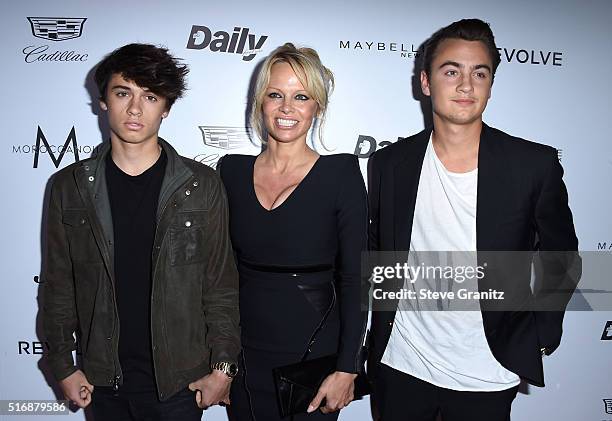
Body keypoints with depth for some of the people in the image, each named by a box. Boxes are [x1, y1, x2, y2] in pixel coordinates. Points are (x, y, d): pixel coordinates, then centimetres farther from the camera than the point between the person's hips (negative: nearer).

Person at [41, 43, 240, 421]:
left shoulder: (202, 185, -6)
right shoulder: (69, 187, 0)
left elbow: (222, 286, -4)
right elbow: (59, 286, 5)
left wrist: (222, 368, -5)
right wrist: (63, 366, 4)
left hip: (178, 379, -2)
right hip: (102, 379, 2)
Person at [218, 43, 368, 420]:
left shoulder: (341, 173, -10)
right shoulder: (232, 170, 0)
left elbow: (354, 279, -9)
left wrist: (347, 369, -11)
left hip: (314, 356, -3)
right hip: (244, 357, 3)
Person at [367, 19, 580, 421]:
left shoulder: (536, 165, -10)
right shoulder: (389, 163, -5)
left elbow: (562, 259, 2)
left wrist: (540, 335, -3)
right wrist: (383, 320, 5)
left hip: (487, 374, -1)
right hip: (401, 366, 2)